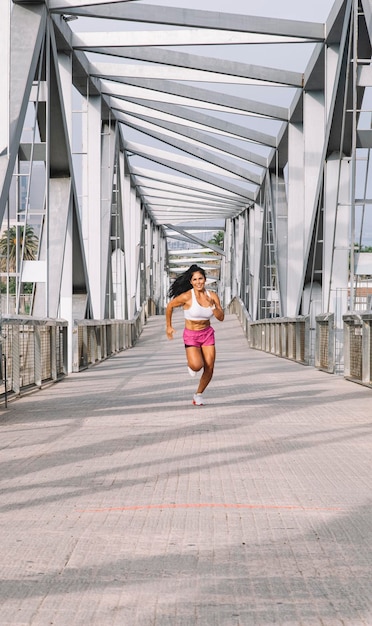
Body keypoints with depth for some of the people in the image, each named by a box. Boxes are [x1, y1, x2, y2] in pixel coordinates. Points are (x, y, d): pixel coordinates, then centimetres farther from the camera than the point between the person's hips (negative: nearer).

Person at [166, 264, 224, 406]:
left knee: (209, 368, -1)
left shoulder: (212, 296, -7)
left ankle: (198, 394, 22)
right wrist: (169, 327, 3)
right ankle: (191, 365, 17)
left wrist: (212, 306, -24)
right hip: (191, 335, -4)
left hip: (207, 334, 4)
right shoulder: (186, 296, -17)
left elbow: (221, 318, -7)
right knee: (197, 366, -23)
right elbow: (170, 306, -2)